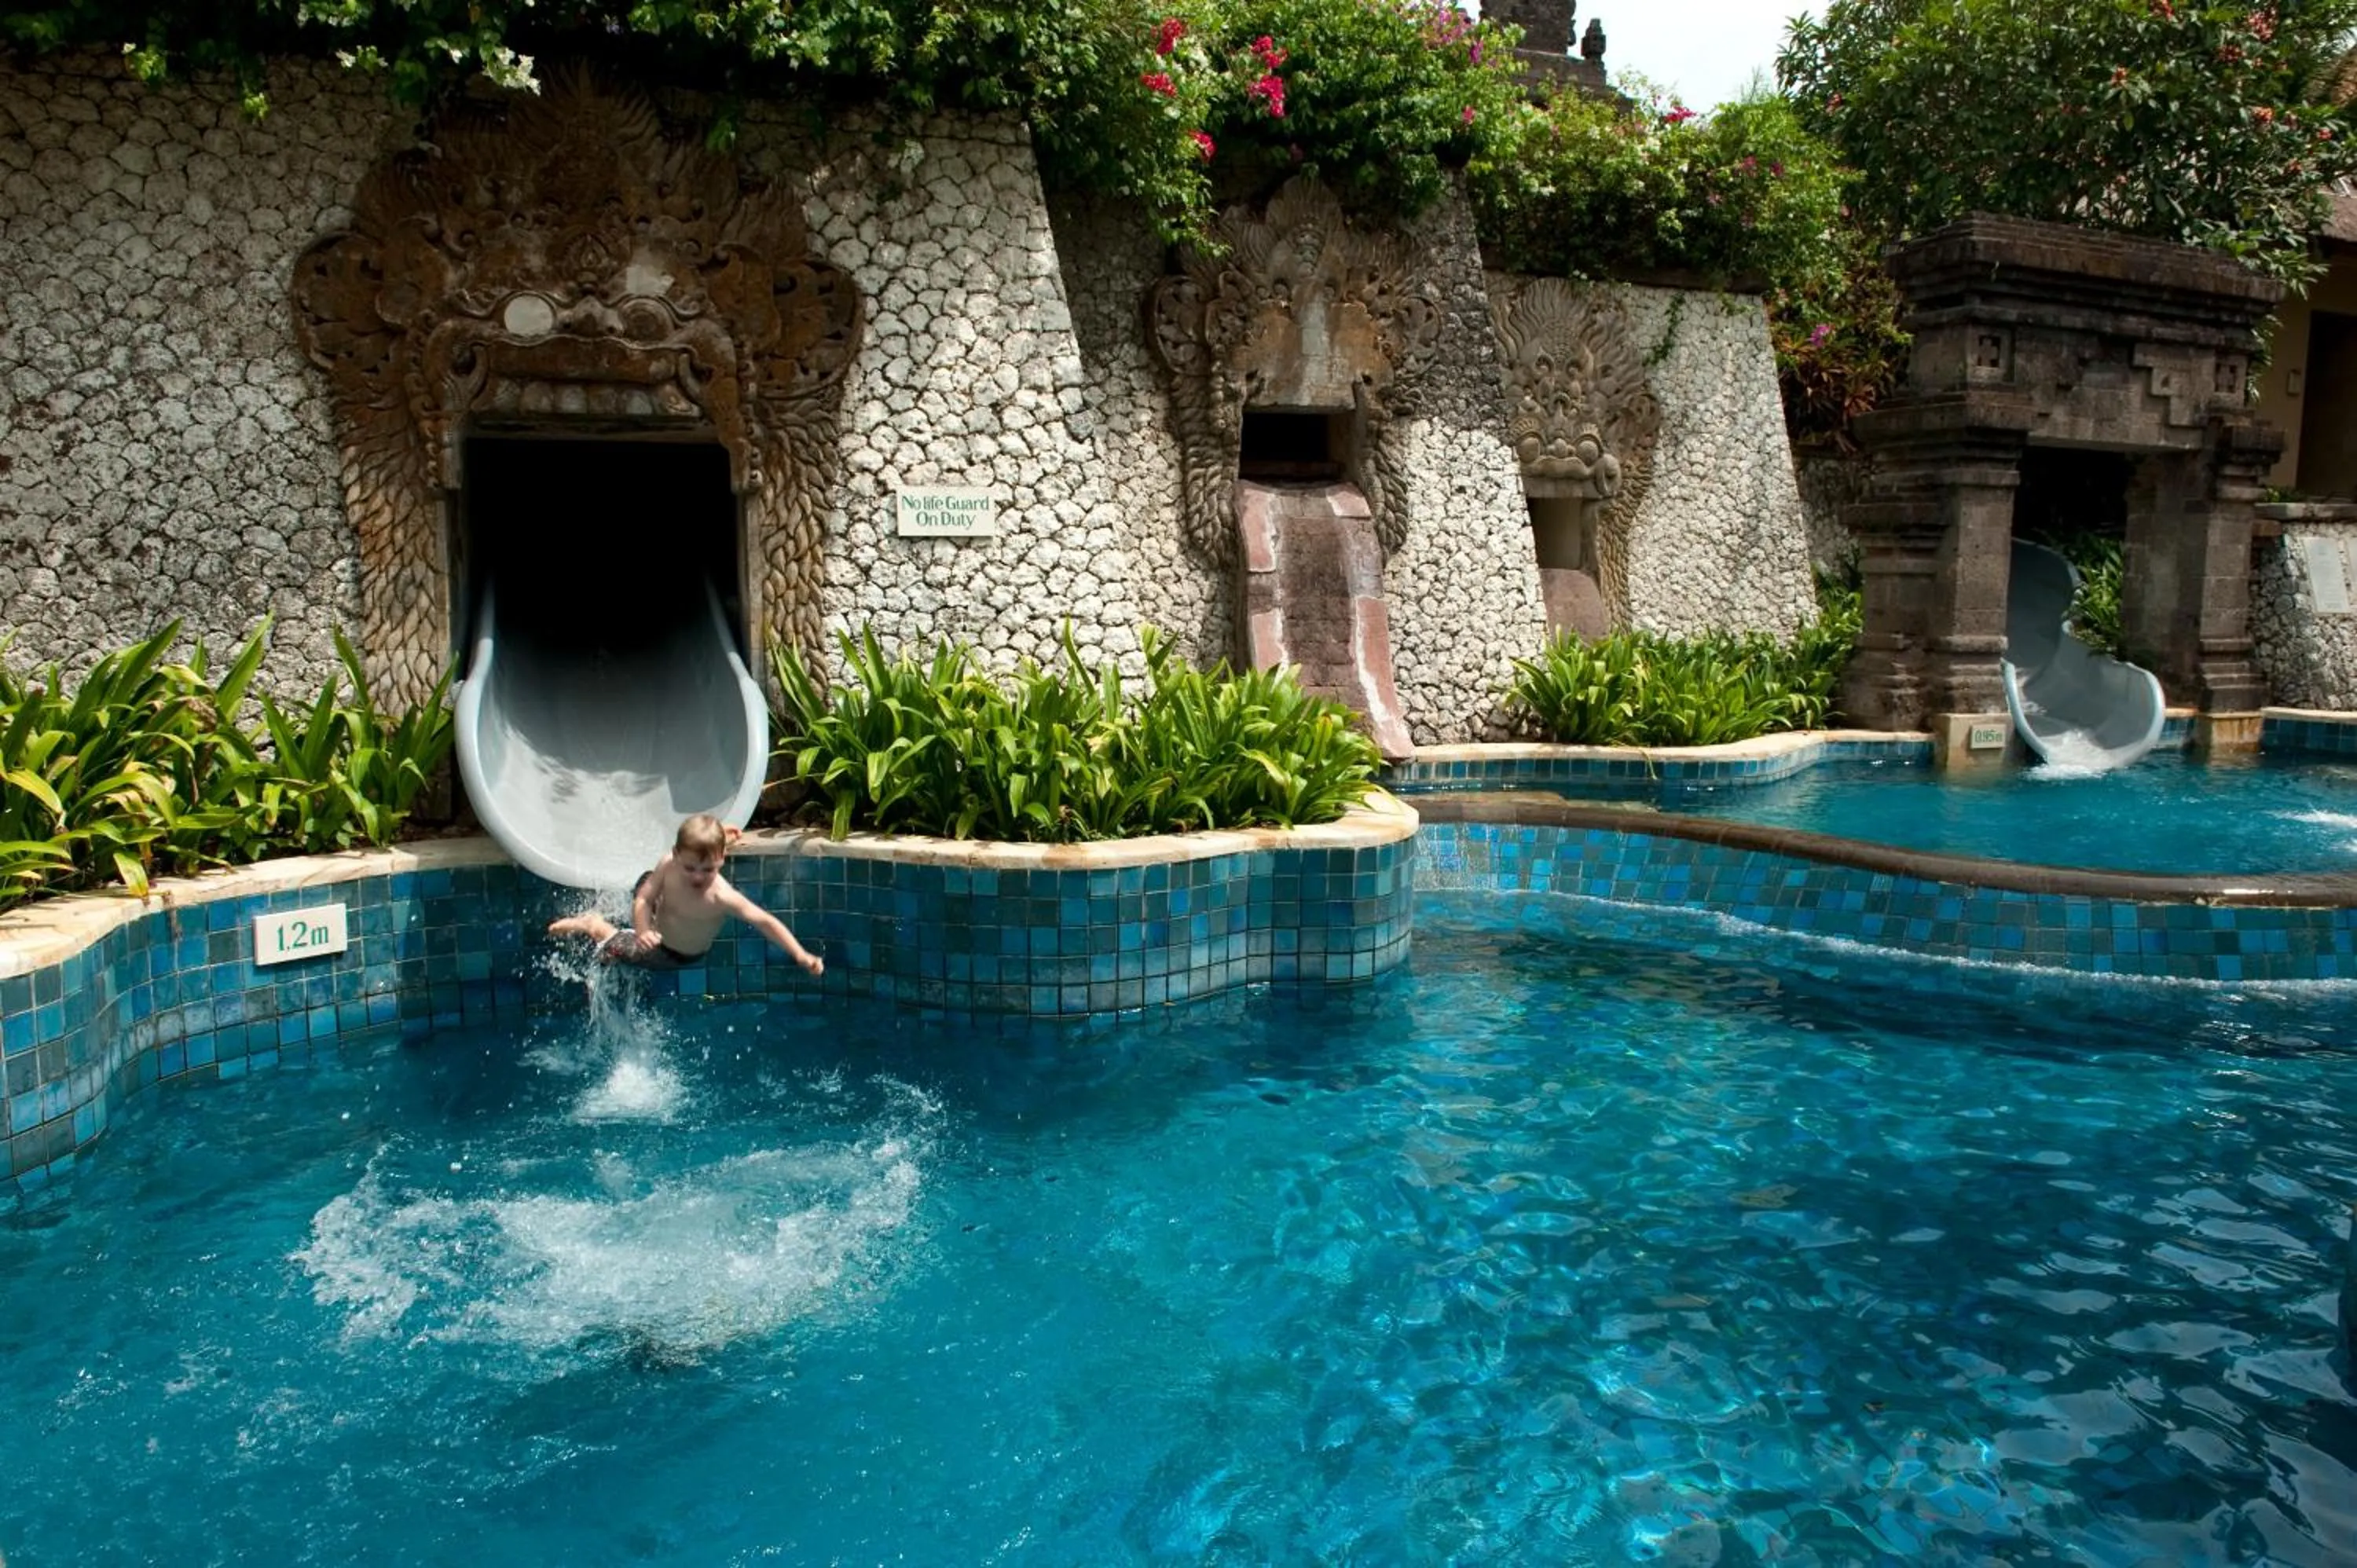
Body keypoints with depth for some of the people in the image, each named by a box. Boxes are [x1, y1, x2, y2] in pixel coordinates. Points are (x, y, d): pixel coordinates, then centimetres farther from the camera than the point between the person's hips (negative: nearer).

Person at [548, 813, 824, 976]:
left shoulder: (723, 897, -43)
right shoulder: (668, 865, -32)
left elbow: (766, 921, -44)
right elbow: (643, 901, -23)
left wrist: (801, 955, -53)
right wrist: (643, 931, -44)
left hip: (674, 957, -3)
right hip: (658, 936, 3)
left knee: (613, 945, -3)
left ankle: (593, 925, 29)